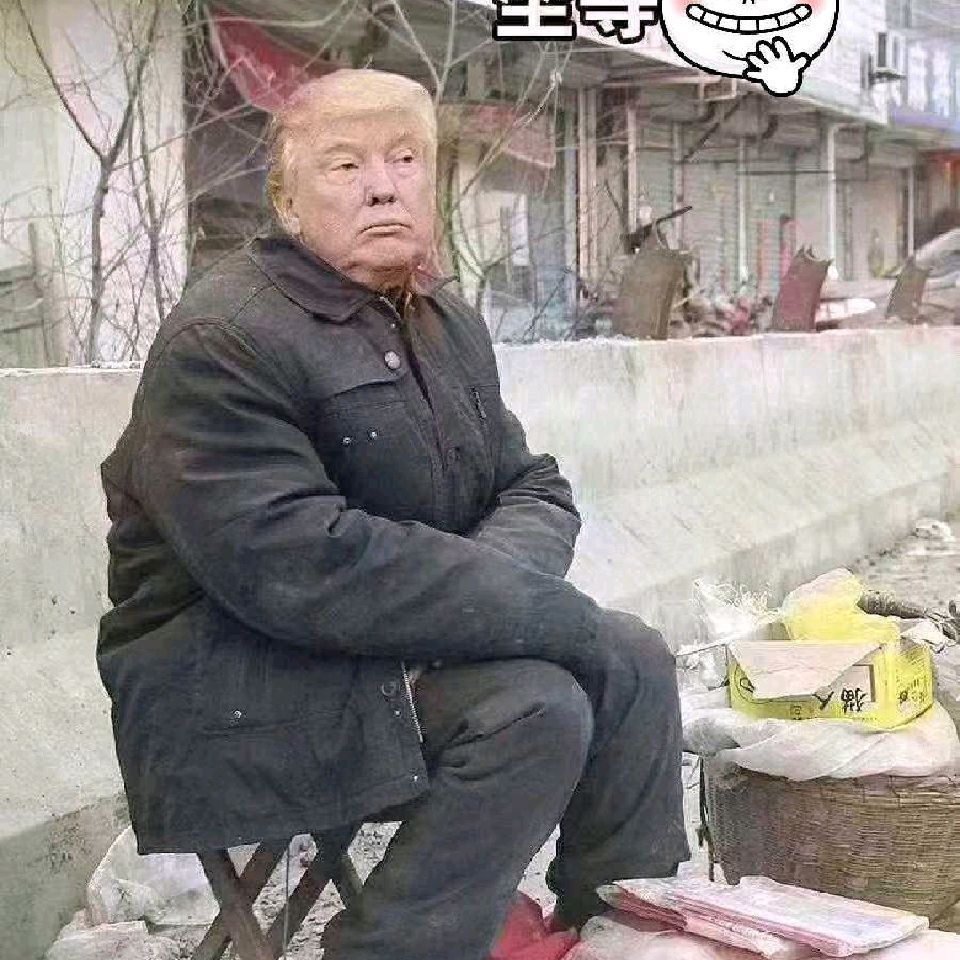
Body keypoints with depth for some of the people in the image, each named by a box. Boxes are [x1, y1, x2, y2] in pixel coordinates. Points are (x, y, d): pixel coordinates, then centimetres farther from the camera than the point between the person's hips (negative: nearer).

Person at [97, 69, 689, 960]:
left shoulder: (449, 324, 10)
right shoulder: (223, 340, -19)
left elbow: (534, 490, 8)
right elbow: (299, 565, -29)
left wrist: (483, 587, -18)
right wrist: (551, 615, -25)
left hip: (405, 648, 9)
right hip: (230, 685, -9)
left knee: (630, 657, 1)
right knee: (534, 704, -25)